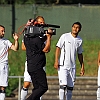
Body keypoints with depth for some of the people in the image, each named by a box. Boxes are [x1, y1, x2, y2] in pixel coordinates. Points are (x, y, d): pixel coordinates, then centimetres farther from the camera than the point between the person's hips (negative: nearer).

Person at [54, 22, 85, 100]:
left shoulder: (79, 40, 10)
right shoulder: (65, 36, -3)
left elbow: (80, 54, 19)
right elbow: (58, 48, -5)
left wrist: (82, 66, 17)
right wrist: (56, 61, -14)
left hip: (72, 67, 5)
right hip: (63, 66, -5)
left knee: (70, 87, 7)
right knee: (63, 85, -14)